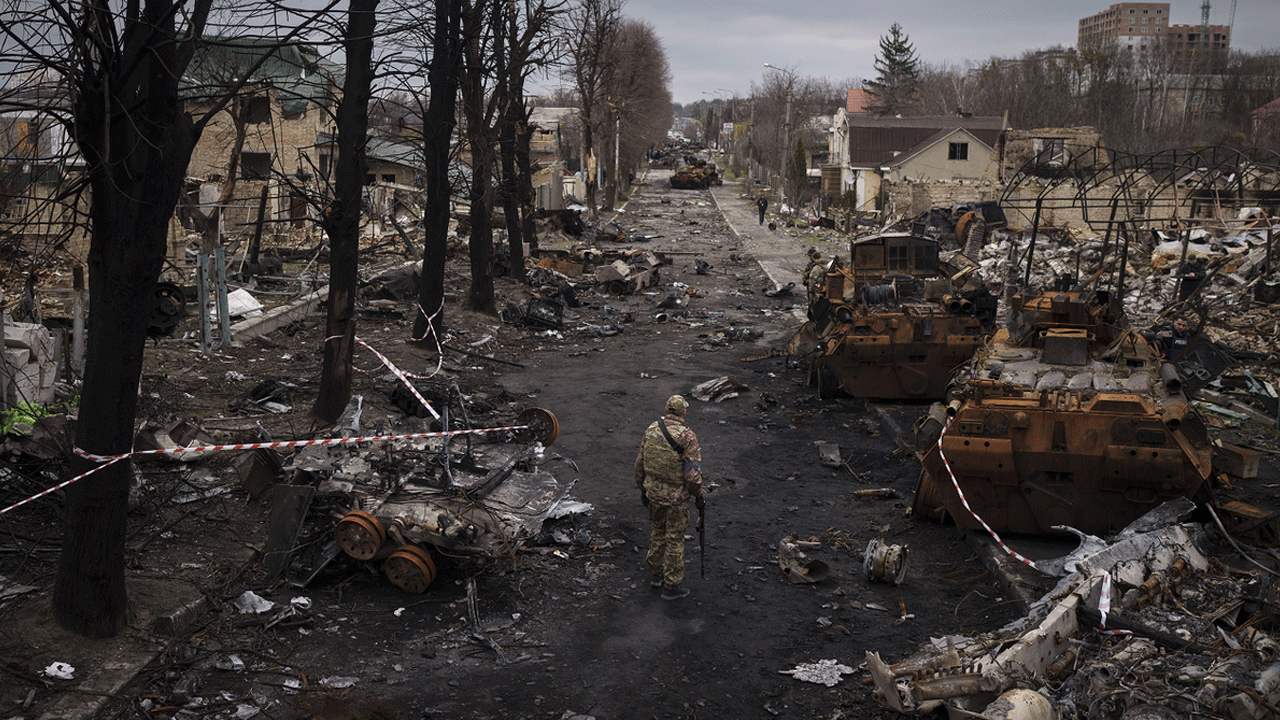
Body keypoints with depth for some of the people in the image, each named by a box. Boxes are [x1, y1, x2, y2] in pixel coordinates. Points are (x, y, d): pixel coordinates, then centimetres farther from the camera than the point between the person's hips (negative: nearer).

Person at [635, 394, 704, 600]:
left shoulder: (651, 430, -1)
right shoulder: (687, 436, -19)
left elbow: (640, 463, 7)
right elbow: (692, 473, -19)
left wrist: (642, 489, 18)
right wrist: (698, 496, -5)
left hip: (653, 493, 6)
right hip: (676, 498, -6)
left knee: (659, 532, 25)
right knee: (674, 539, 6)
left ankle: (657, 574, 37)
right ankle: (671, 587, 15)